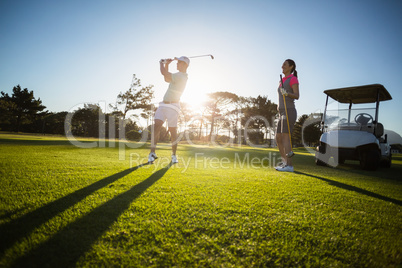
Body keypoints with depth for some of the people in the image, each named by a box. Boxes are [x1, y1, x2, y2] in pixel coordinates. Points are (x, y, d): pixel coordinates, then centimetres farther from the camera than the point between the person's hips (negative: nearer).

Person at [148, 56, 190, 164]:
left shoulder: (180, 76, -13)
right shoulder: (181, 75, 18)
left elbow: (163, 73, -18)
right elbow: (166, 79, 28)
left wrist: (161, 63, 4)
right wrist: (167, 64, 18)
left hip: (172, 107, -8)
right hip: (163, 105, 8)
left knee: (173, 131, 1)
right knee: (156, 126, -9)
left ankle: (174, 155, 17)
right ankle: (152, 153, -11)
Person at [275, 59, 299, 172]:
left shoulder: (293, 79, -2)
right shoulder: (283, 81, 23)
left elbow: (297, 96, -14)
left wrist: (286, 93, -32)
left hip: (289, 112, -9)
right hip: (282, 114, 9)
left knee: (285, 138, -15)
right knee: (278, 139, 8)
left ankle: (289, 165, -15)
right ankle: (284, 161, 19)